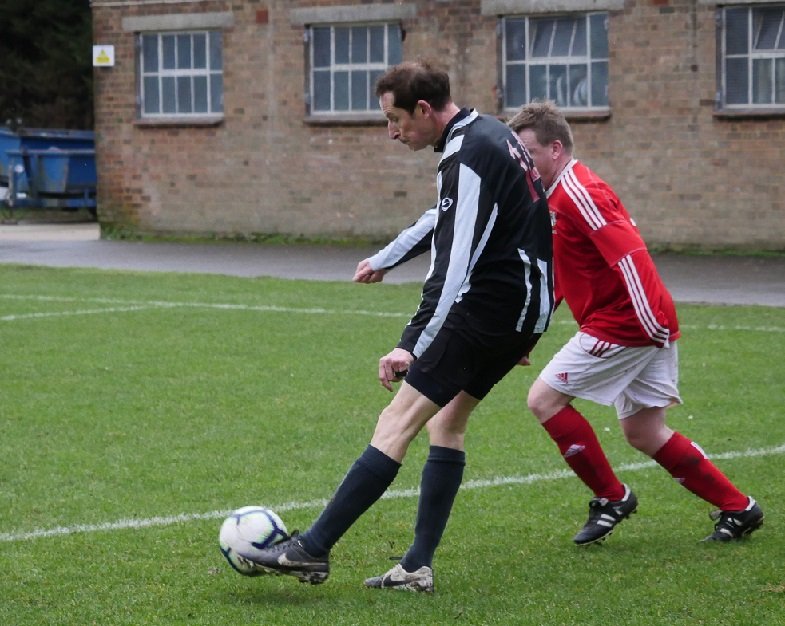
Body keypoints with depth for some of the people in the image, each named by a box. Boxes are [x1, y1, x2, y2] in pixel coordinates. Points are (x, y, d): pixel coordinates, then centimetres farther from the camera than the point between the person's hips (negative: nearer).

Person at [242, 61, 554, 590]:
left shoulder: (467, 157, -16)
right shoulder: (494, 134, 15)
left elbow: (453, 267, -23)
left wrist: (413, 346, -26)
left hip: (487, 306, -11)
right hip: (528, 306, 11)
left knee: (399, 422, -12)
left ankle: (313, 549, -15)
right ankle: (418, 567, 14)